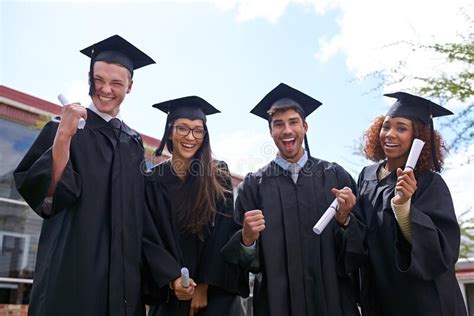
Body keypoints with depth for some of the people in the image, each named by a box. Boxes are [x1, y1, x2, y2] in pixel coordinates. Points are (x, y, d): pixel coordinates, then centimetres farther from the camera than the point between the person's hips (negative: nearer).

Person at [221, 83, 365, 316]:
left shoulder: (335, 176, -1)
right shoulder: (254, 185, -3)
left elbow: (359, 246, -1)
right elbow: (247, 262, -3)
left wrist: (345, 220, -19)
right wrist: (248, 239, -23)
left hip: (332, 297, 1)